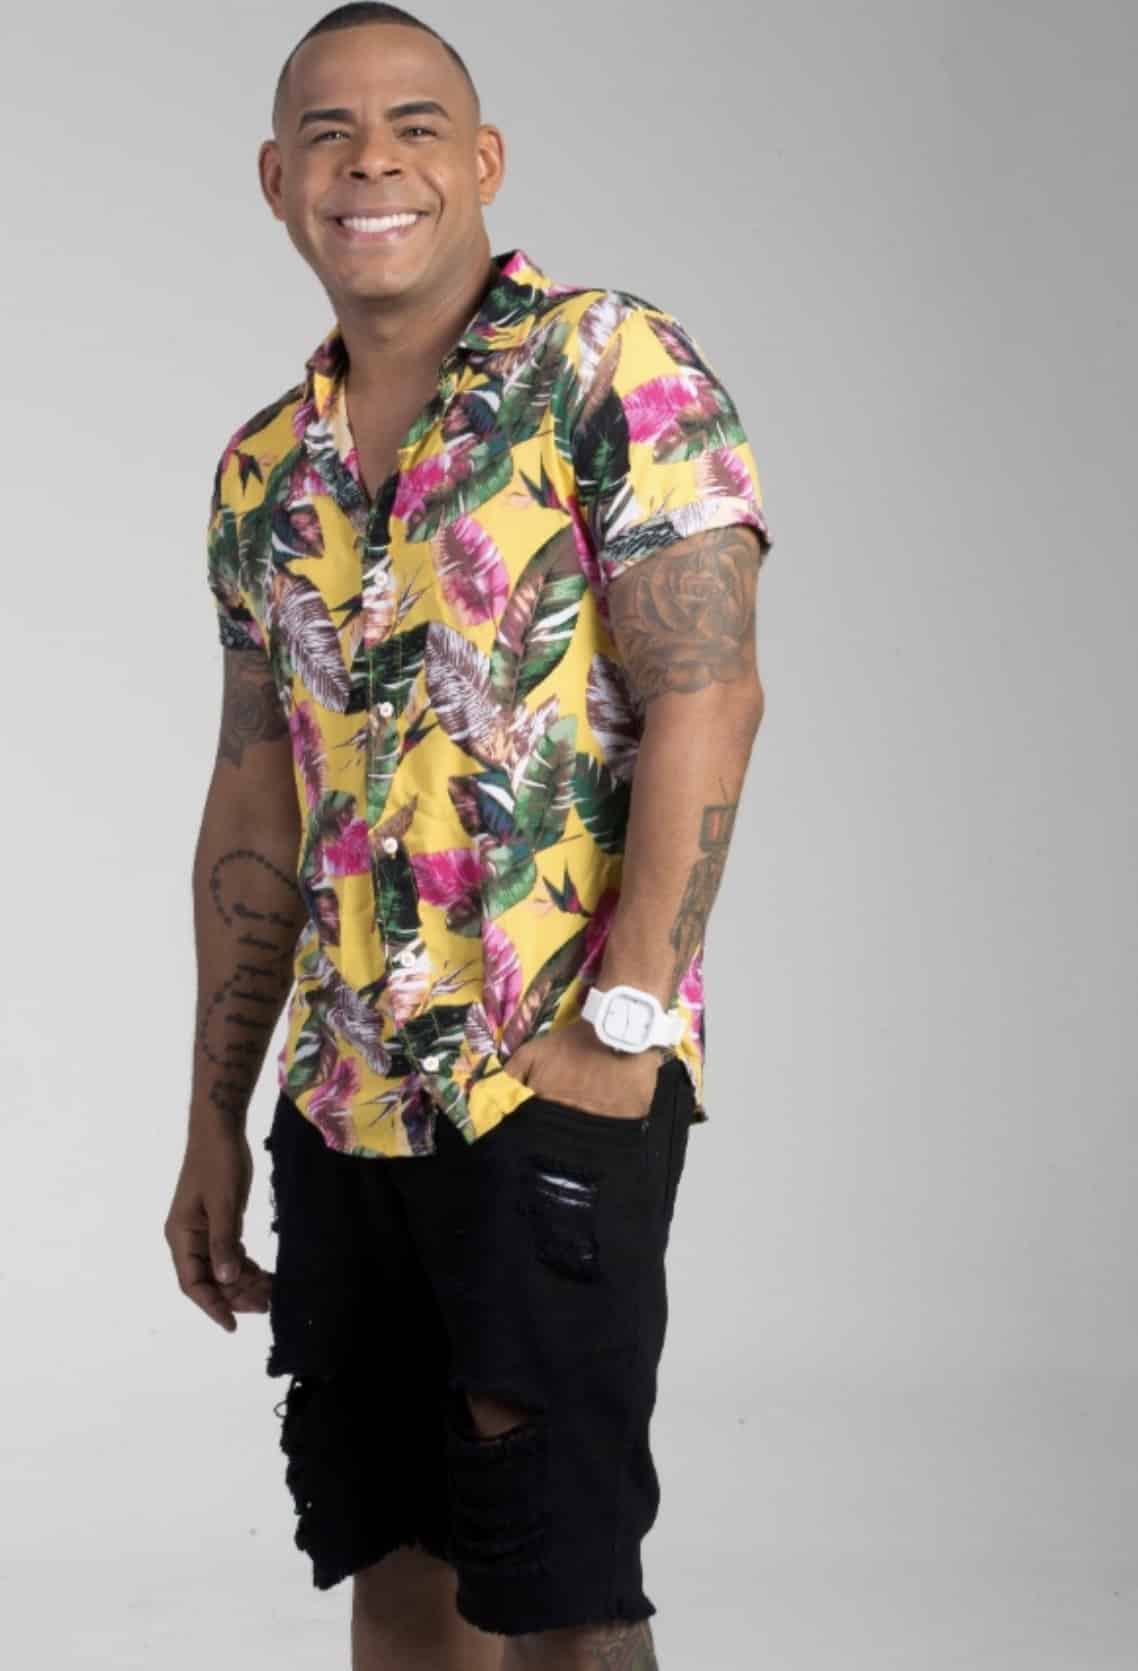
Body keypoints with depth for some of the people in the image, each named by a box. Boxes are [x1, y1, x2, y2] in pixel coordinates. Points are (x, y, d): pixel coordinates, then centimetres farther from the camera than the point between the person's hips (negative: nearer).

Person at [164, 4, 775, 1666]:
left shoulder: (613, 369, -6)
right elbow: (256, 803, 16)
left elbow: (706, 698, -13)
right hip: (341, 1100, 6)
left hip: (558, 1088, -6)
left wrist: (620, 1021, -20)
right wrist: (215, 1122, 14)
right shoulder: (263, 472, 13)